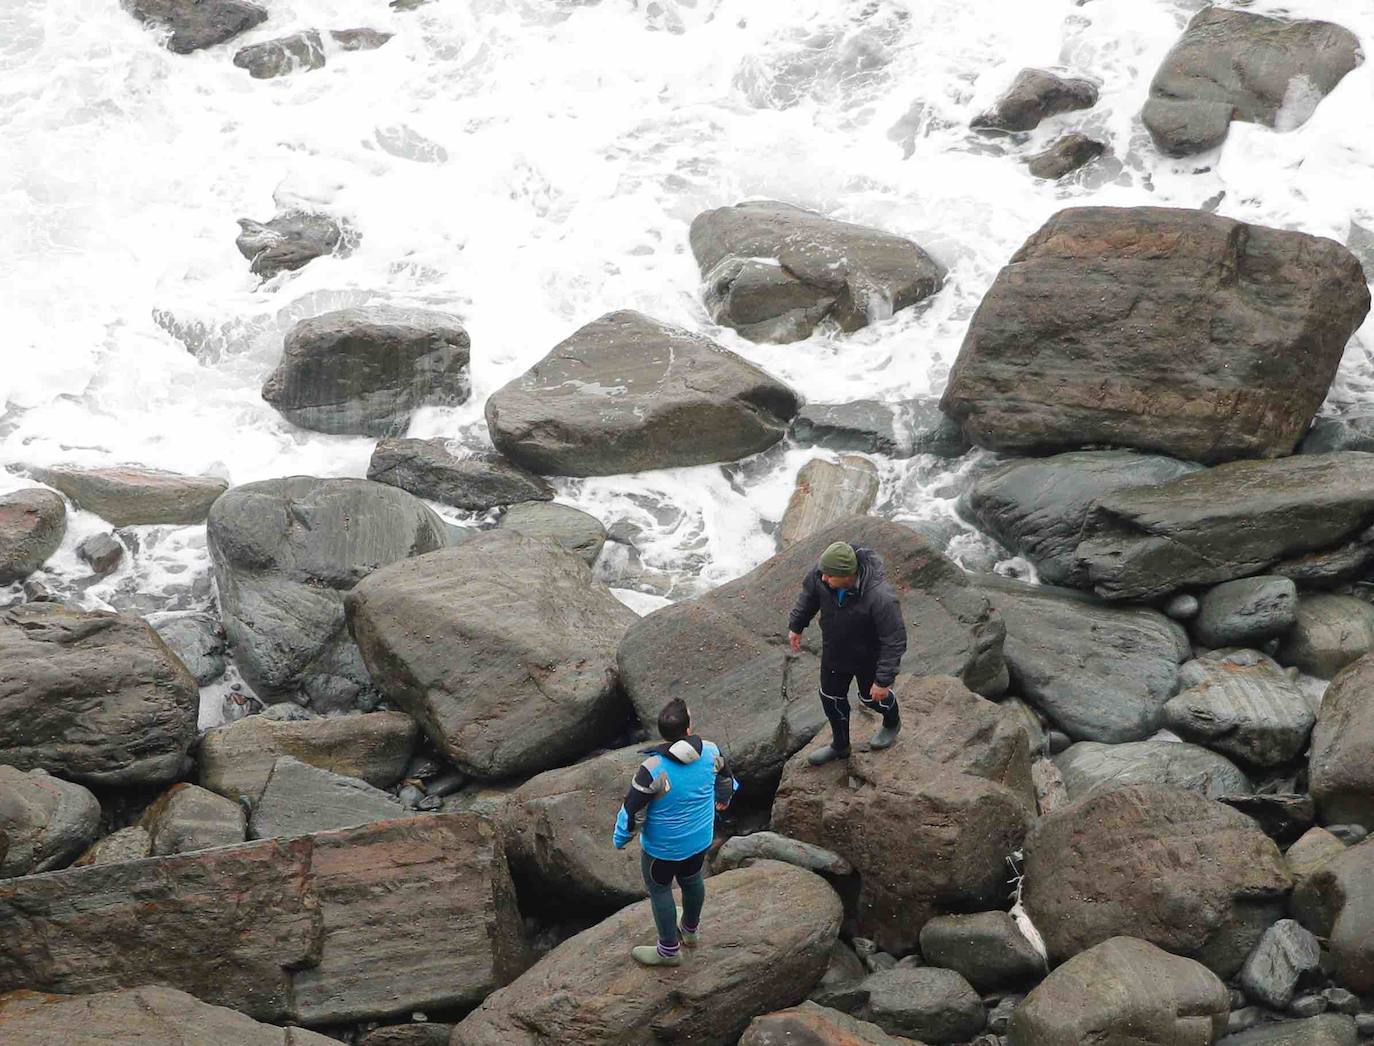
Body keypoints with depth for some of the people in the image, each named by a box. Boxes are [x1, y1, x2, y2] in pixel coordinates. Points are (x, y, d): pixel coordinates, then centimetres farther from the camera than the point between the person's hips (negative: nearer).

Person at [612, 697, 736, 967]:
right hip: (701, 838, 5)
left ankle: (669, 949, 33)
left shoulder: (653, 769, -34)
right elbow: (725, 780, 4)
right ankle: (691, 930, 52)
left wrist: (621, 838, -4)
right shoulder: (710, 752, -19)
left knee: (660, 890, 18)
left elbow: (632, 811, -23)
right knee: (693, 880, 28)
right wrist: (723, 800, 27)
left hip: (663, 846, -5)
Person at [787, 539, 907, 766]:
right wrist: (796, 625, 11)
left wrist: (884, 680, -26)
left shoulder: (880, 598, -43)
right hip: (834, 653, 5)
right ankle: (840, 745, 48)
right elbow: (809, 594, -2)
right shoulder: (822, 574, -27)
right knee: (831, 698, 20)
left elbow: (894, 642, -32)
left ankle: (892, 723, 58)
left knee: (871, 697, 22)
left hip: (868, 659, -5)